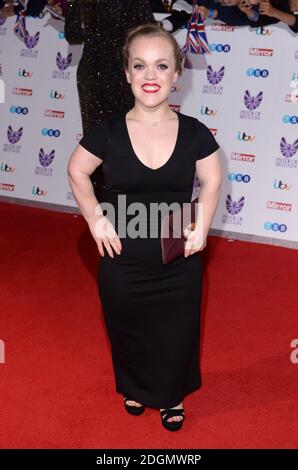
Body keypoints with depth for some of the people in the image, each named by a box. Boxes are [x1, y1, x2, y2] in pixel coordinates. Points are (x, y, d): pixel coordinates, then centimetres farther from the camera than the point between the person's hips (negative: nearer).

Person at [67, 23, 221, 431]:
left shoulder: (193, 133, -10)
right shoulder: (109, 131, -13)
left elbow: (212, 181, 5)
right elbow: (77, 171, 3)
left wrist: (202, 227, -4)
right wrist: (95, 220, -6)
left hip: (178, 265, 0)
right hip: (123, 264, 0)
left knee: (176, 335, 17)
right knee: (128, 333, 20)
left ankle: (172, 396, 45)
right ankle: (134, 387, 50)